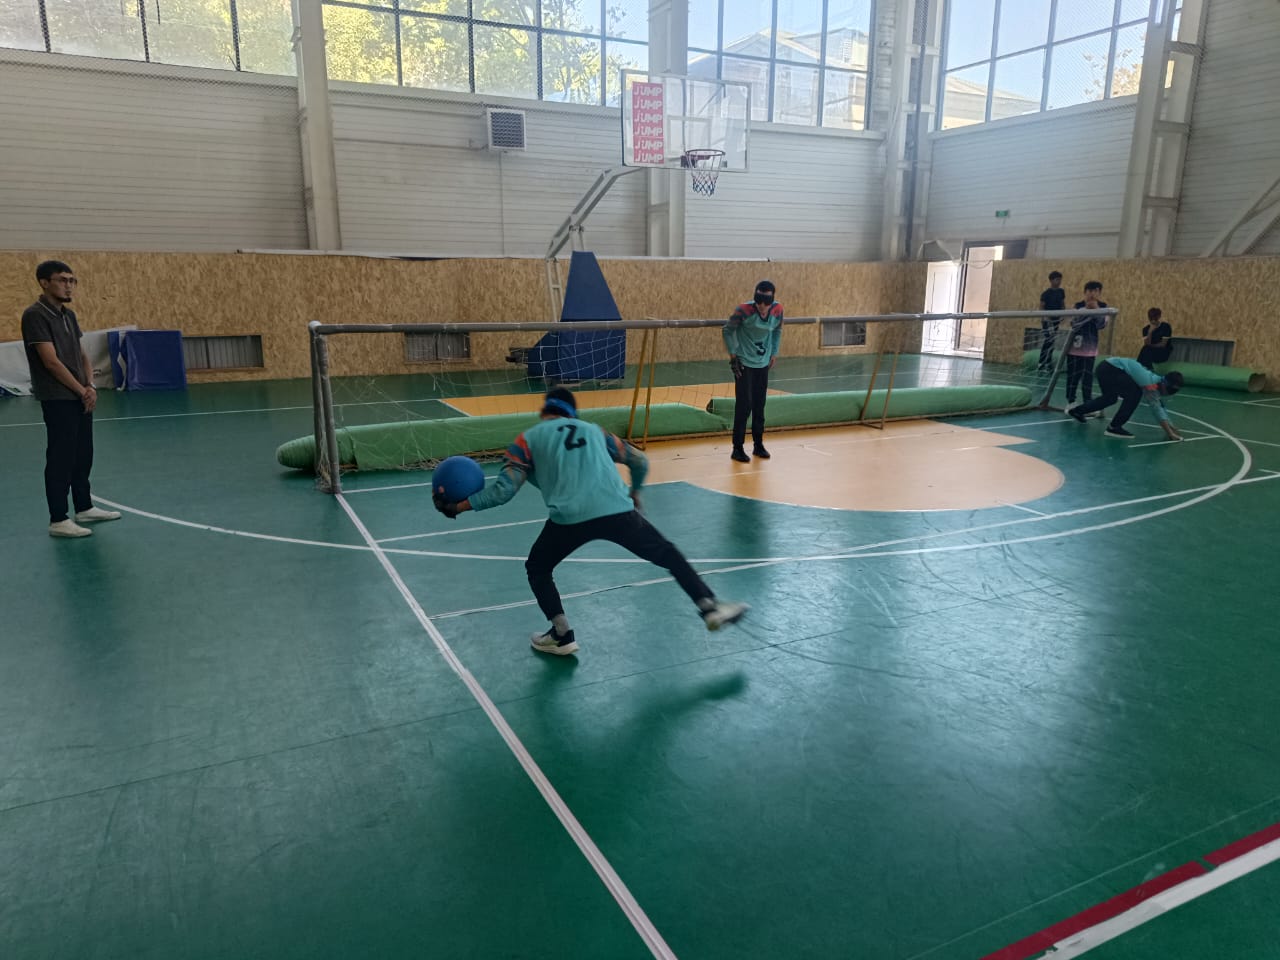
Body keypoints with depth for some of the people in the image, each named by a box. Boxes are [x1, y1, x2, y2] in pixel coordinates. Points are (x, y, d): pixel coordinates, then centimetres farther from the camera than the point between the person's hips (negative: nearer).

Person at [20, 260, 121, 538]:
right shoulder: (35, 315, -13)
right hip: (58, 399, -8)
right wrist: (81, 391, -12)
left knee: (83, 455, 15)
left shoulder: (69, 315, 12)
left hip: (80, 398, 8)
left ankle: (84, 508, 27)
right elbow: (51, 361, -18)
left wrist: (90, 386, 0)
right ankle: (58, 520, 2)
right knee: (61, 458, -4)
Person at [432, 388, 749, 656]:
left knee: (537, 569, 25)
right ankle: (710, 607, 19)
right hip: (617, 511, 2)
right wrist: (634, 493, 49)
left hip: (569, 518, -2)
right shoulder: (593, 429, 27)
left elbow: (504, 490, 7)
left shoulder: (528, 439, 18)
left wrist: (457, 507, 17)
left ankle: (562, 636, 21)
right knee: (668, 555, 22)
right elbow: (639, 461, 30)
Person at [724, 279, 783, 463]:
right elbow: (728, 330, -6)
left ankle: (758, 444, 23)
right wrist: (733, 355, -8)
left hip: (763, 364, 4)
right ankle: (737, 448, 3)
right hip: (744, 363, -4)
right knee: (744, 405, -6)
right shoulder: (744, 310, -21)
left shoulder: (777, 310, -9)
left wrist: (773, 355, 10)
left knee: (760, 405, 10)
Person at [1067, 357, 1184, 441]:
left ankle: (1077, 411, 42)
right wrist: (1170, 433, -23)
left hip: (1108, 368, 10)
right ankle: (1114, 427, -10)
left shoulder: (1158, 383, 6)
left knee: (1110, 398, 26)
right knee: (1135, 394, -16)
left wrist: (1170, 427, 12)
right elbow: (1157, 408, -23)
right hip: (1110, 368, -10)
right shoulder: (1152, 383, -19)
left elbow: (1160, 407, 14)